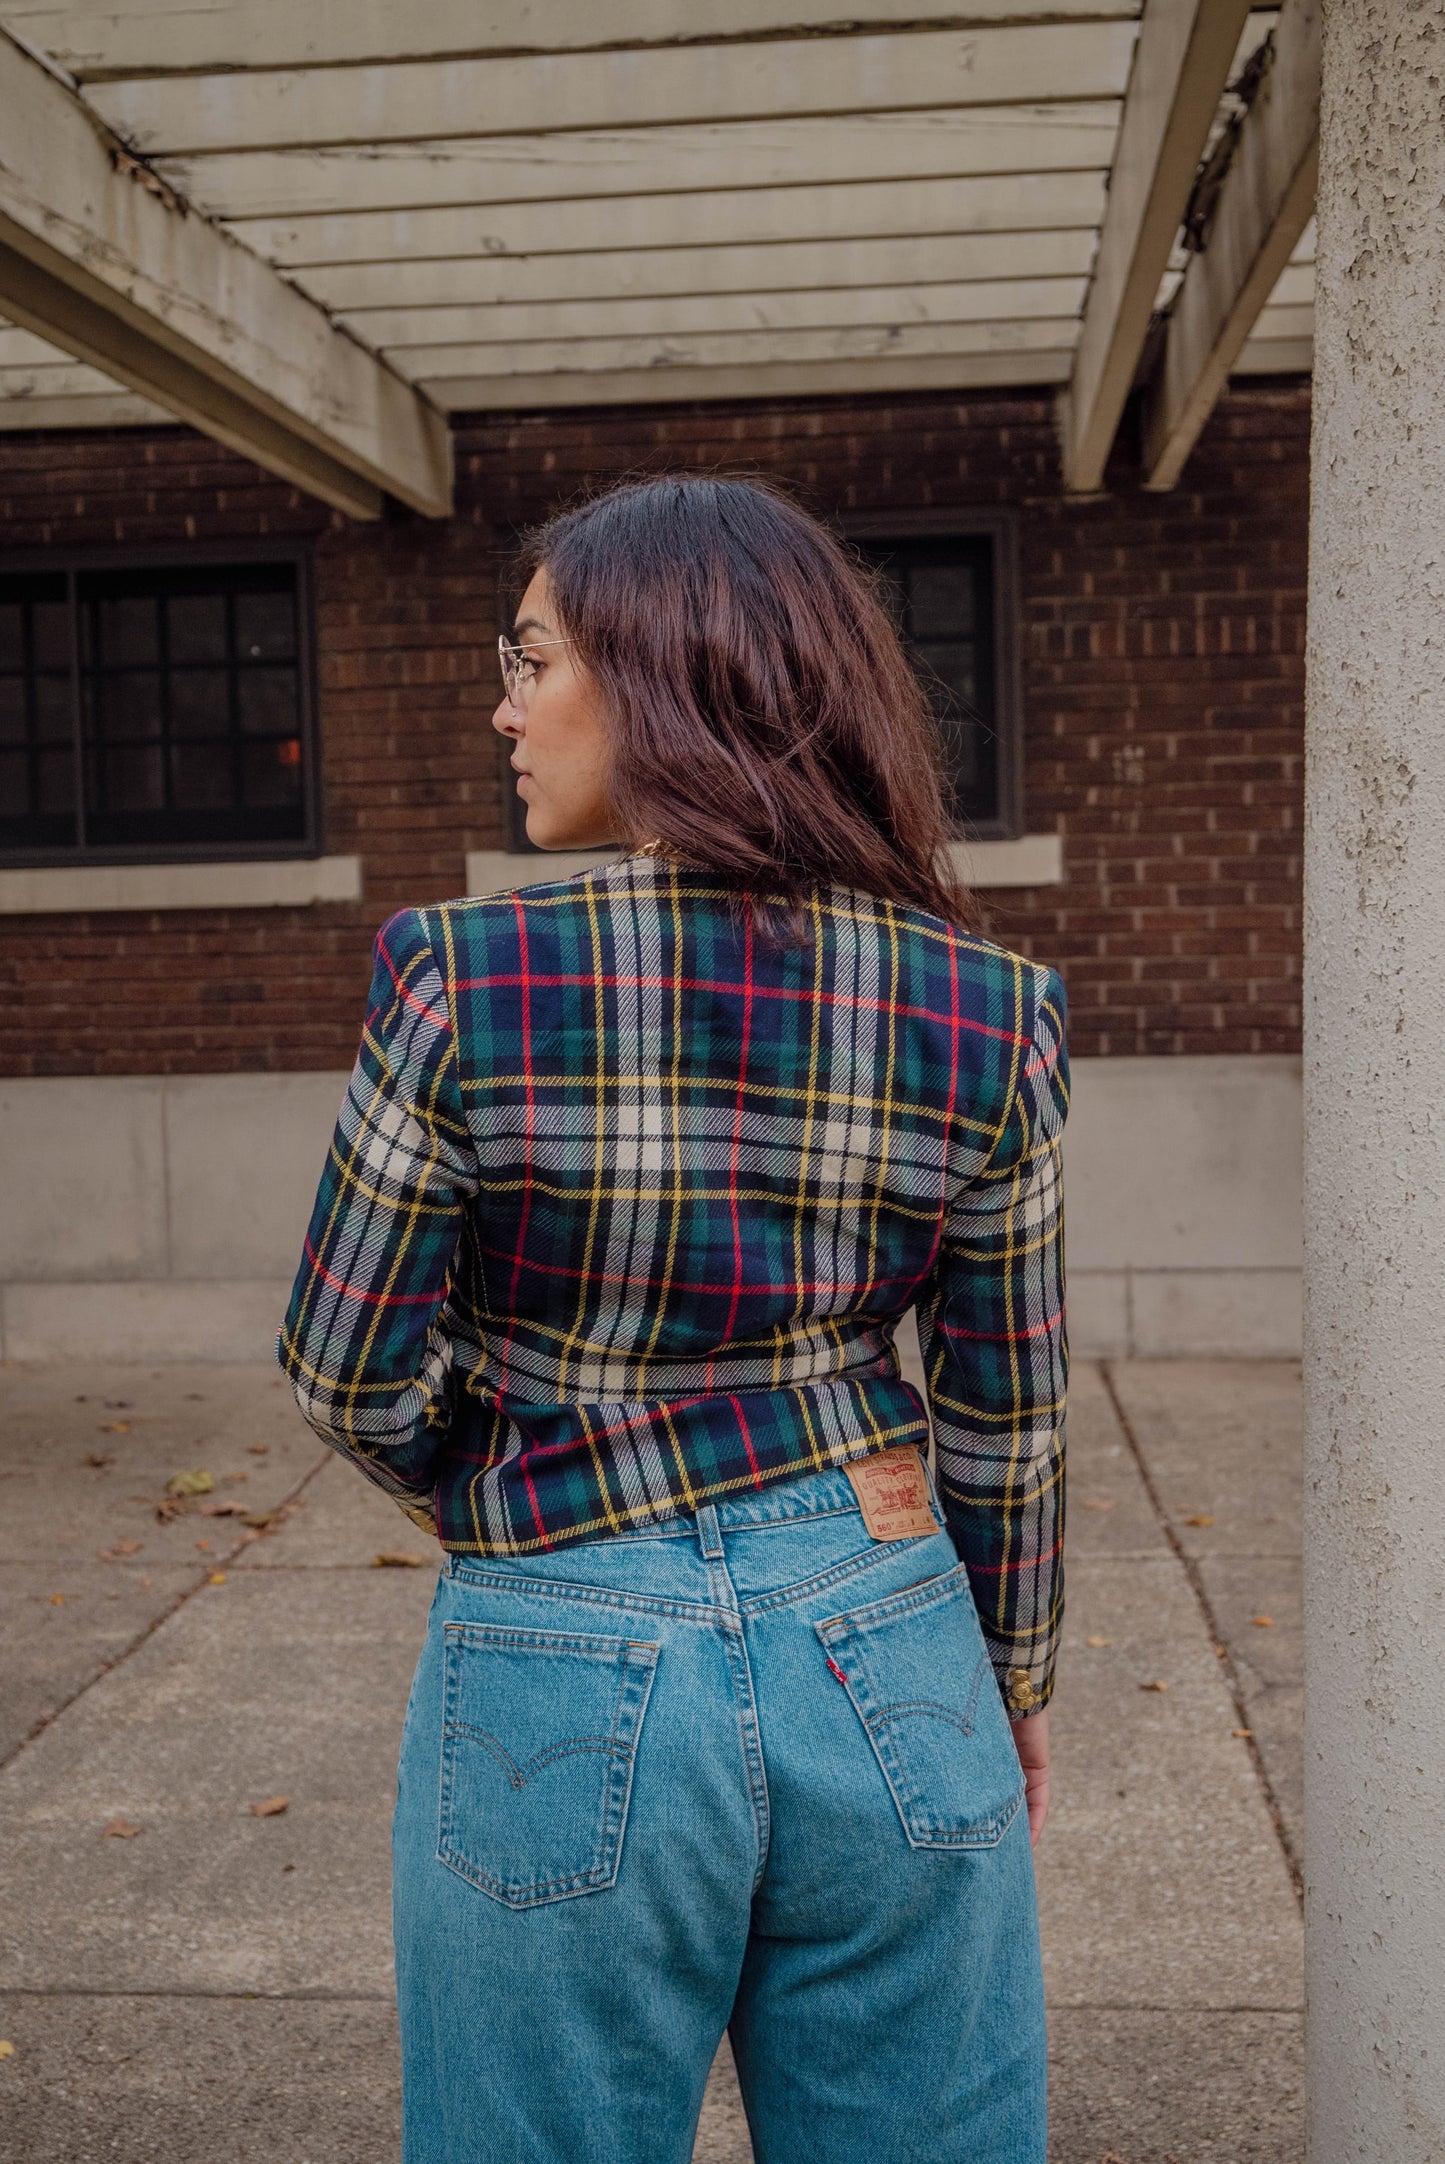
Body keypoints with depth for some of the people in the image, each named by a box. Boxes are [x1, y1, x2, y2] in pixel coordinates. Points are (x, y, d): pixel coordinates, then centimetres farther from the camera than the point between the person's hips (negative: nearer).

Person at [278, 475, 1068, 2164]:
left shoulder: (467, 980, -15)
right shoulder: (987, 1013, -6)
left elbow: (351, 1373, -6)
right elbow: (1005, 1419, 2)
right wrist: (1011, 1681, 17)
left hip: (566, 1687, -2)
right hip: (891, 1668, 3)